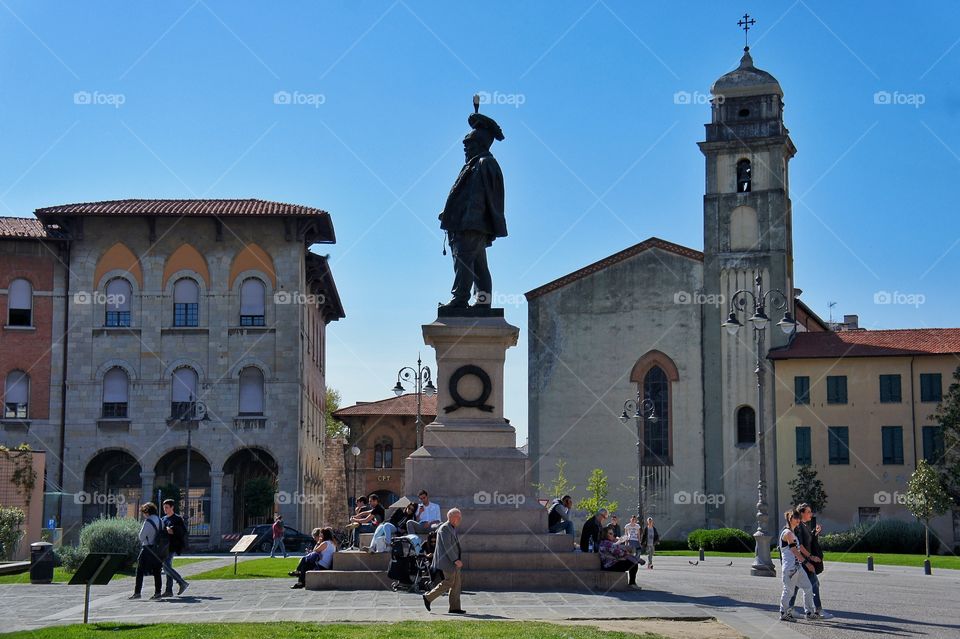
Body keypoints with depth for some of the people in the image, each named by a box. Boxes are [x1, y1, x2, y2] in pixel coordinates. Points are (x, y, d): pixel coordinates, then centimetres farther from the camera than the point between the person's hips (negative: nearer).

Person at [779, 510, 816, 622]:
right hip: (789, 566, -10)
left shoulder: (791, 533, 18)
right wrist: (806, 562, -17)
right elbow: (795, 551, -17)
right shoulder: (788, 533, -13)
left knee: (808, 587, 8)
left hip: (797, 565, 10)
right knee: (788, 589, -3)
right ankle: (784, 614, 6)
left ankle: (809, 612, 14)